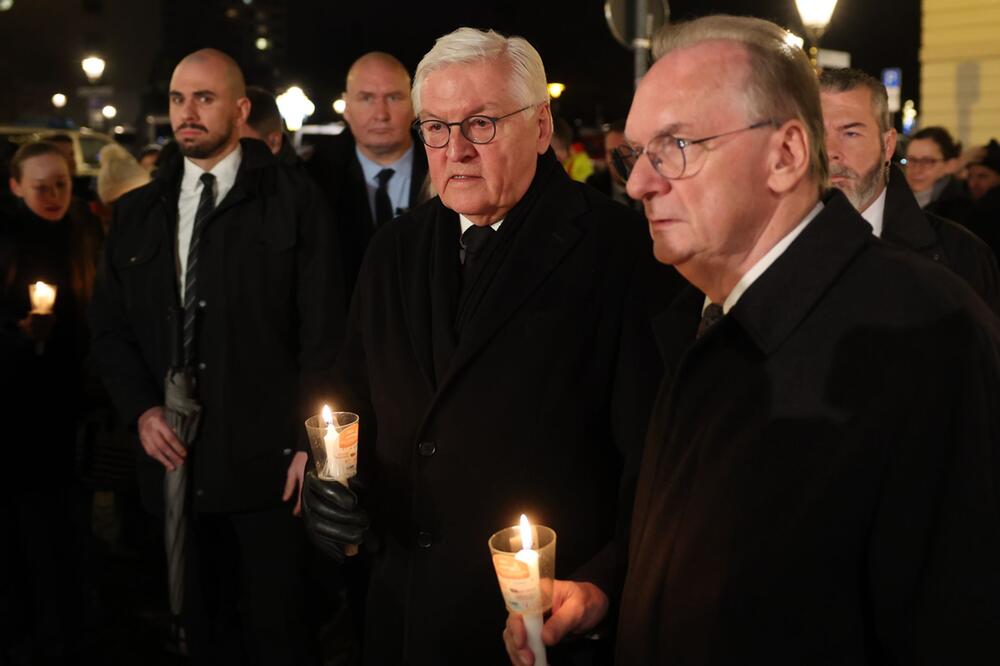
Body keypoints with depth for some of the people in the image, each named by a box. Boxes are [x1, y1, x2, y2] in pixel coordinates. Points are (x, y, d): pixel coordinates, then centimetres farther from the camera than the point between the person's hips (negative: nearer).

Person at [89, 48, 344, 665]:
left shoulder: (293, 200, -3)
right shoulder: (138, 213, 11)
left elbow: (324, 331, -5)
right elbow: (110, 327, 14)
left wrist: (310, 444, -9)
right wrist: (142, 409, -1)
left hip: (266, 459, -4)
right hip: (178, 458, 4)